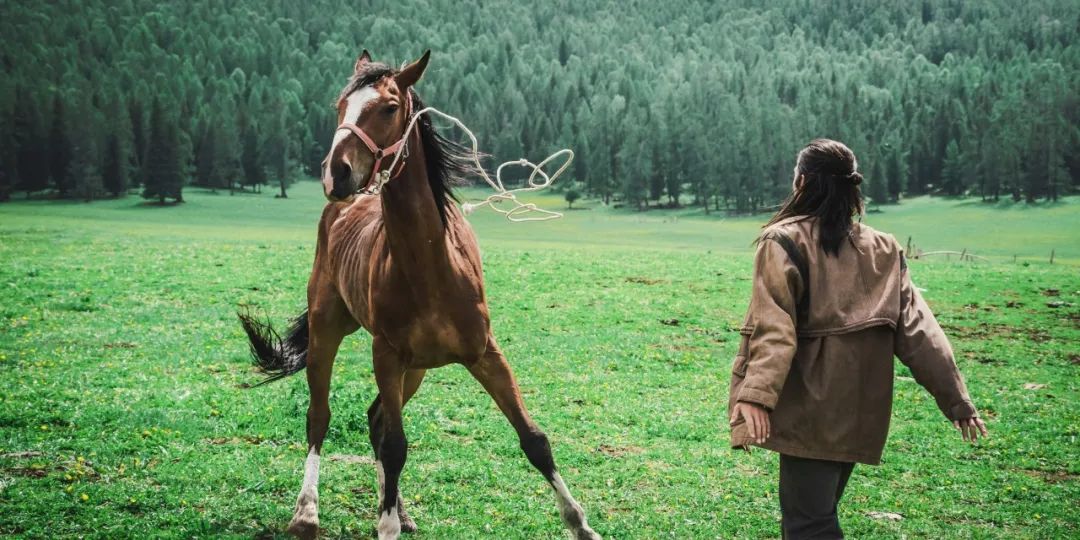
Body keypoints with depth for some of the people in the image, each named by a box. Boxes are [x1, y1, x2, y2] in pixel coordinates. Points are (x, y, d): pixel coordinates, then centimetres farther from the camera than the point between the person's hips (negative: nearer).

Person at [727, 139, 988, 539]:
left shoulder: (785, 241, -7)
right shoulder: (883, 250, 9)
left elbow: (773, 327, -20)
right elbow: (918, 329, 4)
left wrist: (755, 394, -29)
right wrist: (955, 399, 5)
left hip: (810, 410, -6)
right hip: (860, 412, 6)